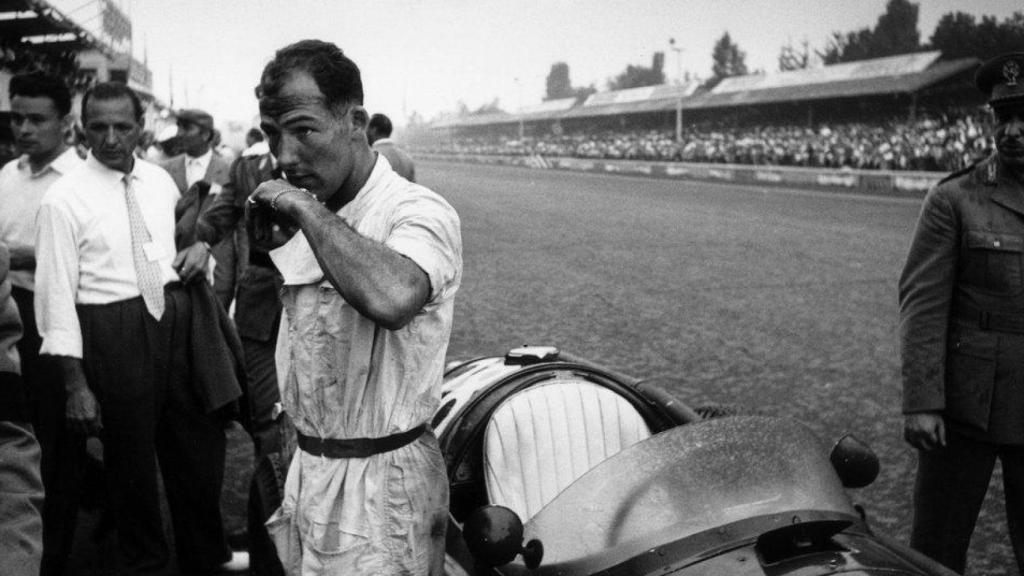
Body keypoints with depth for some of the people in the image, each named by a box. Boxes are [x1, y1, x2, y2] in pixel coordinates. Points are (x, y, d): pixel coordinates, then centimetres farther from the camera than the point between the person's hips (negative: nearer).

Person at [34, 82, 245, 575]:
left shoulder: (160, 181, 6)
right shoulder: (64, 199, -11)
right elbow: (57, 295, -12)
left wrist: (197, 252, -4)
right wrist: (76, 384, -15)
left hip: (175, 318, 5)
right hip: (113, 331, -5)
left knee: (200, 443, 17)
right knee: (131, 458, 10)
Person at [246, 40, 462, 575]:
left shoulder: (418, 211, -18)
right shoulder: (308, 219, 8)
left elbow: (391, 298, -42)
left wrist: (308, 211, -30)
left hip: (379, 482, -7)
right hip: (307, 469, 8)